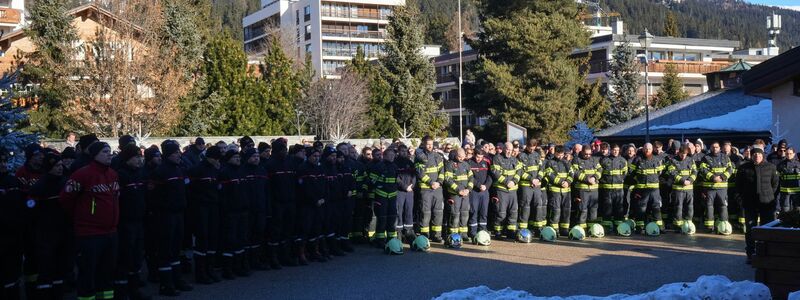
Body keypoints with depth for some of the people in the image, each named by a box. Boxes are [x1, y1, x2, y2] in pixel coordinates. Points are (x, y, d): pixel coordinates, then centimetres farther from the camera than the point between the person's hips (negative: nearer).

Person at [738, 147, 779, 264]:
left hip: (767, 202, 0)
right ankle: (750, 254, 12)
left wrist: (769, 194, 7)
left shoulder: (770, 167, 2)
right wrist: (744, 195, 9)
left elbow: (775, 182, 13)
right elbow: (738, 183, 12)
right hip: (750, 203, 0)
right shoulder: (744, 168, 1)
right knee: (750, 229, 4)